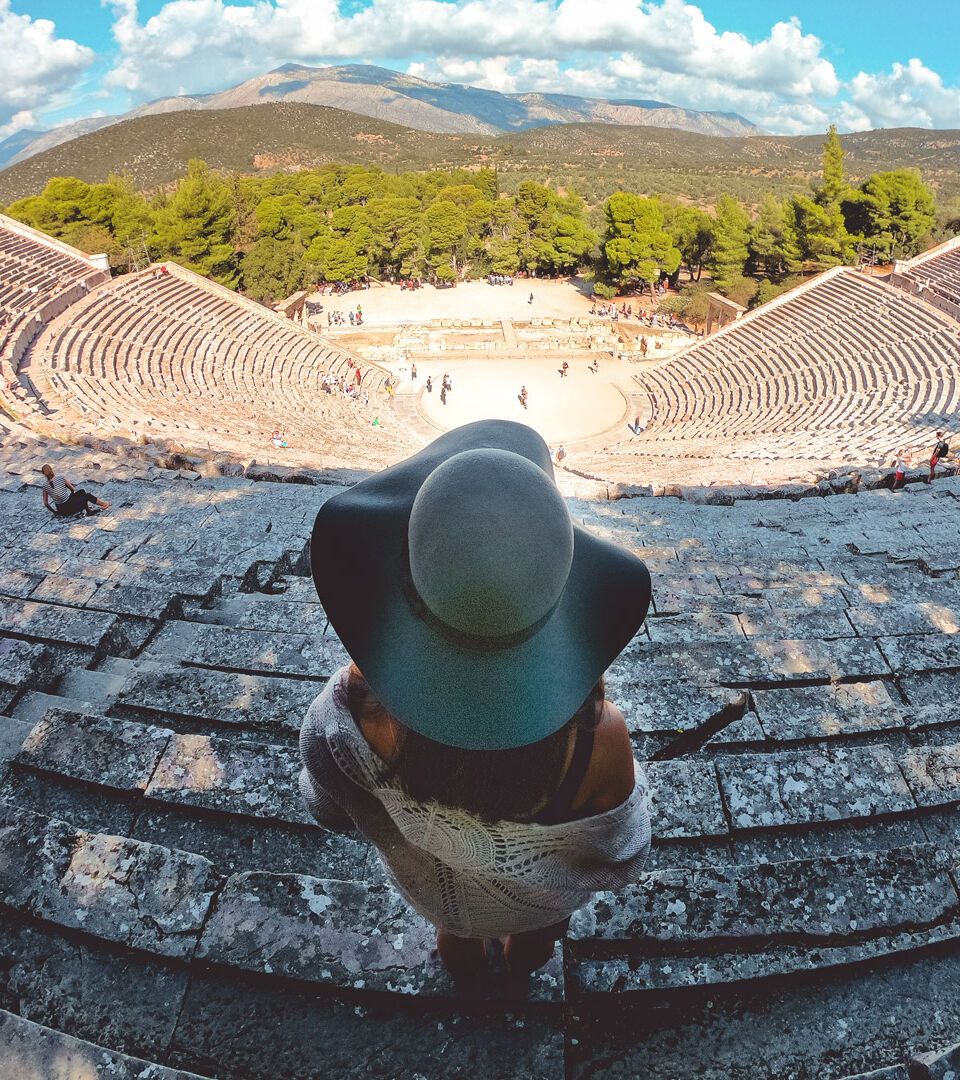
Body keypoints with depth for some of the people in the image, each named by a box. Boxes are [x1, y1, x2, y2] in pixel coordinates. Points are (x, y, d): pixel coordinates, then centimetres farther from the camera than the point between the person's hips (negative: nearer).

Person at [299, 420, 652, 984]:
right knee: (534, 935, 40)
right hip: (540, 898, 0)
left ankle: (467, 968, 75)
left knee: (454, 929, 40)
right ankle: (525, 963, 75)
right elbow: (619, 859, -21)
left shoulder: (362, 706, -43)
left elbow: (329, 805, -17)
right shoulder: (596, 738, -46)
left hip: (431, 885, 1)